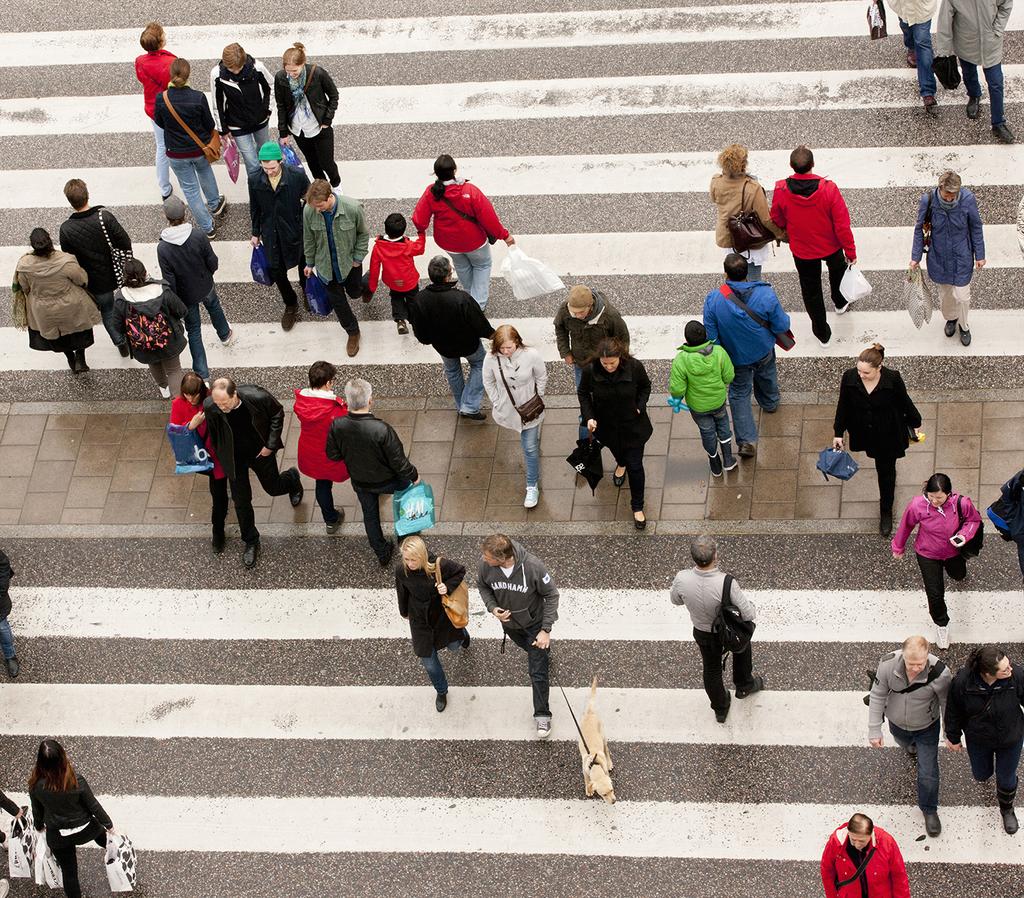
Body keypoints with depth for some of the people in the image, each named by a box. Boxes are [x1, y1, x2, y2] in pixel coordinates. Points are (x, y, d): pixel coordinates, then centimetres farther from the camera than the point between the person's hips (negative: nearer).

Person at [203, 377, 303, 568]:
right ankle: (250, 542, 30)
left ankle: (292, 478, 57)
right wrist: (219, 455, 4)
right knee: (241, 500, 8)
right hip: (234, 457, 1)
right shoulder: (210, 406, -29)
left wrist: (270, 444, -14)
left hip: (260, 451, -1)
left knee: (273, 488, 20)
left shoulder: (257, 397, -34)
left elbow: (277, 414, -13)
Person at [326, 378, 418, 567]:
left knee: (370, 514, 28)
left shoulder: (337, 426, -29)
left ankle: (382, 553, 47)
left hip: (359, 481, 3)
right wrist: (414, 476, -6)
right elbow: (399, 462, -27)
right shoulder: (382, 430, -40)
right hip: (386, 482, -3)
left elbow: (333, 455, -10)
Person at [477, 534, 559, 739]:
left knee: (538, 672, 3)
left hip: (534, 623, -3)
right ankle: (542, 654, 67)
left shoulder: (533, 567, -39)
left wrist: (546, 630, -22)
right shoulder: (485, 565, -30)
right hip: (509, 622, 4)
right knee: (526, 646, 33)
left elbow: (551, 595, -22)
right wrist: (492, 607, -21)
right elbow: (482, 586, -4)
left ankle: (542, 715, 20)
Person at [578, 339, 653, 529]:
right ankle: (621, 464, 71)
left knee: (635, 466, 5)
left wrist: (640, 407, -18)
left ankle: (637, 507, 24)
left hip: (632, 426, -2)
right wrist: (588, 417, -18)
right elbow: (583, 393, -7)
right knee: (616, 450, 33)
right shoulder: (591, 371, -27)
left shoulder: (634, 367, -28)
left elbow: (645, 386, -5)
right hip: (606, 426, 2)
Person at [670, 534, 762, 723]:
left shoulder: (682, 579, -31)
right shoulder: (726, 583, -40)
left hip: (702, 633, 2)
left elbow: (675, 600, -7)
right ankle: (744, 685, 56)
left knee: (711, 668, 28)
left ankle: (720, 709, 49)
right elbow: (749, 615, -29)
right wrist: (751, 606, -6)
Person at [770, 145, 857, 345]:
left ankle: (822, 331, 35)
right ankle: (840, 303, 59)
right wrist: (851, 252, -8)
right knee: (838, 268, 34)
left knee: (810, 289, 21)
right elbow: (842, 225, -23)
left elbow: (777, 221, -7)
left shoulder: (781, 191, -27)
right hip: (830, 246, 0)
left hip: (802, 250, 0)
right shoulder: (828, 189, -31)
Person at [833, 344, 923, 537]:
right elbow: (843, 406, -6)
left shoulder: (892, 379, -27)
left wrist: (915, 423, 7)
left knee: (886, 471, 10)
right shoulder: (849, 378, -22)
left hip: (888, 435, -2)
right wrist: (838, 433, 1)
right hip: (864, 433, 2)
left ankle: (886, 511, 28)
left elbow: (905, 402, -8)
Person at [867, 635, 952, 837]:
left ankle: (929, 810, 35)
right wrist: (874, 729, -13)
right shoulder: (888, 665, -35)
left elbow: (947, 704, -18)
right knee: (905, 743, 35)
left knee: (928, 773, 6)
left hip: (927, 728, -2)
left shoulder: (939, 674, -38)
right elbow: (877, 696, -18)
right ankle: (911, 745, 74)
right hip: (897, 724, 2)